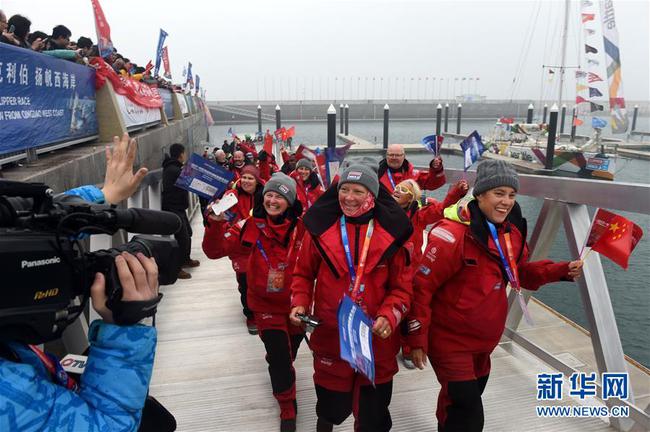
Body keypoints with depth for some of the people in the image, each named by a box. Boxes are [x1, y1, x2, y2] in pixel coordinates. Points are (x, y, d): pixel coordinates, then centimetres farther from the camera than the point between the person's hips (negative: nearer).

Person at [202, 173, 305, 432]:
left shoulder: (302, 225, -13)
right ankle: (288, 408, 27)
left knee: (290, 351, 25)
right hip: (266, 303, -2)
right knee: (281, 360, -1)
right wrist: (216, 223, -34)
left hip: (296, 302, 2)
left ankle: (275, 359, 63)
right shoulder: (251, 225, -14)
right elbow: (215, 251, -19)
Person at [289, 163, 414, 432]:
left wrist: (388, 316, -18)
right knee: (332, 406, 21)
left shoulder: (391, 233, -6)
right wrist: (300, 303, -8)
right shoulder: (321, 227, -5)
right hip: (330, 336, 0)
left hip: (376, 341, 0)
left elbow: (402, 287, -2)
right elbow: (303, 273, 7)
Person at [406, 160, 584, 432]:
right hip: (450, 339, -8)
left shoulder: (512, 232, 0)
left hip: (485, 339, 8)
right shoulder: (452, 235, -25)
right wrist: (417, 339, -20)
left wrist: (563, 270, -2)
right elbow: (422, 287, -22)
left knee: (471, 395, 26)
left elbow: (520, 273, 13)